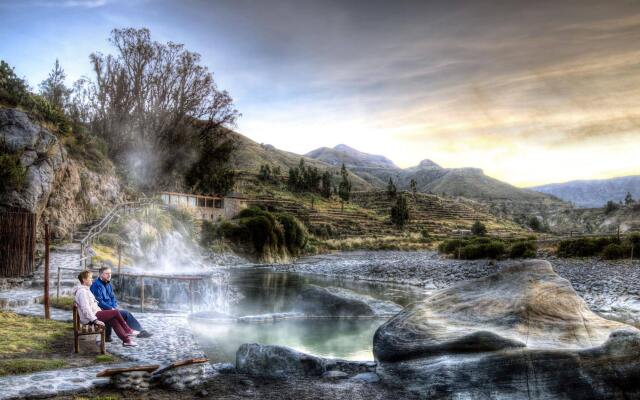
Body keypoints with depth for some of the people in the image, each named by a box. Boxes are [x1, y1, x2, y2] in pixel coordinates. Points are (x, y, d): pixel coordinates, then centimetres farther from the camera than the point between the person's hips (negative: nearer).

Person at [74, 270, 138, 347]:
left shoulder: (86, 290, 18)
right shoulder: (82, 292, -17)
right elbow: (85, 309, -25)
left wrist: (102, 312, 16)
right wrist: (95, 320, -27)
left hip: (94, 314, 10)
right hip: (90, 319, -10)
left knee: (114, 320, 1)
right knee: (115, 312, -10)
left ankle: (126, 340, -1)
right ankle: (127, 330, 6)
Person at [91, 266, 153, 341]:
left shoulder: (109, 284, 16)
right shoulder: (96, 285, -11)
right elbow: (99, 302, -16)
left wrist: (114, 307, 1)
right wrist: (111, 308, -18)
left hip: (110, 309, 9)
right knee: (126, 314, -20)